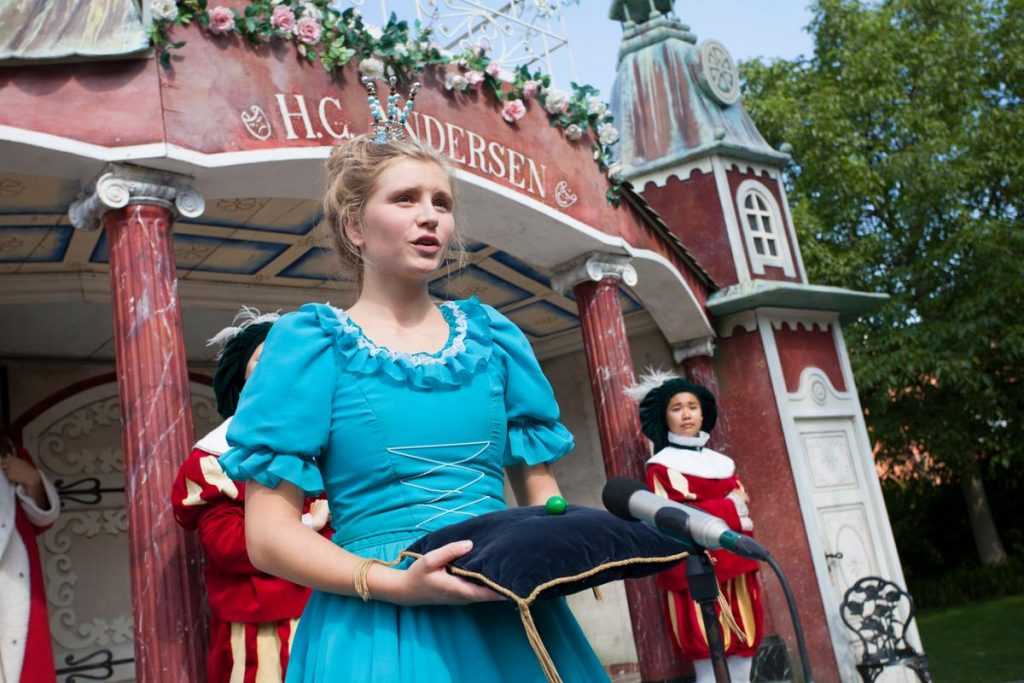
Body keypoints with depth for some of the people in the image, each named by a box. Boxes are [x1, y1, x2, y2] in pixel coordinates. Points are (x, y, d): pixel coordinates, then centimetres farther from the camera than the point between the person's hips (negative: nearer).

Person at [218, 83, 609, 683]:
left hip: (508, 621, 4)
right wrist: (393, 583, -21)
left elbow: (540, 486, 12)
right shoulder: (310, 342, -3)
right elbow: (270, 534, -7)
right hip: (377, 627, -3)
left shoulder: (492, 334, 7)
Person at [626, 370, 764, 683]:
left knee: (742, 651, 5)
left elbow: (744, 508, 12)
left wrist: (702, 512, -8)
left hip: (735, 567, 6)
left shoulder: (722, 462, 17)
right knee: (708, 655, -10)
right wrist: (726, 508, -6)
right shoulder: (662, 464, 1)